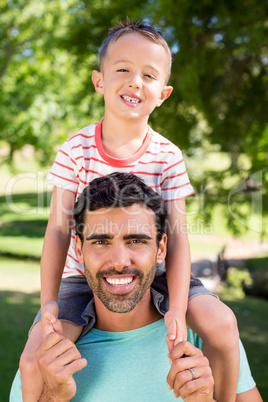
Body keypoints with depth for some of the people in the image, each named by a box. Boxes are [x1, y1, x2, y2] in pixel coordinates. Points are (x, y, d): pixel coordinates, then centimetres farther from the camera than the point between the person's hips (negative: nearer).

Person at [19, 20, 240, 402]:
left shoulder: (168, 157, -9)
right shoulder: (75, 151, -12)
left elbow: (177, 233, -11)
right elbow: (59, 229, -11)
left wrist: (177, 308, -21)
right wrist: (48, 302, -19)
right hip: (84, 277, -1)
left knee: (222, 323, -18)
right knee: (34, 363, -19)